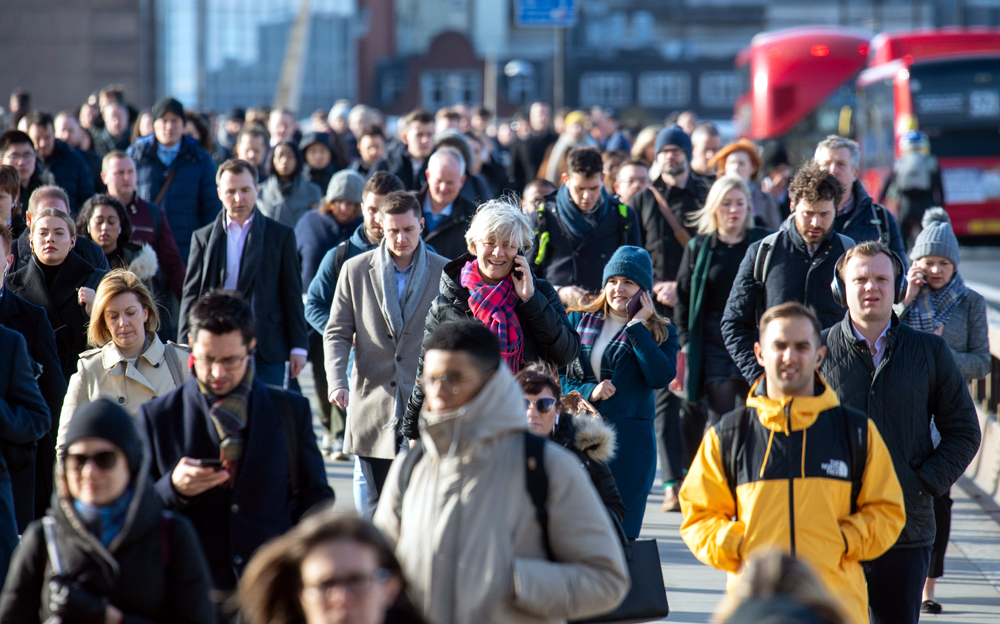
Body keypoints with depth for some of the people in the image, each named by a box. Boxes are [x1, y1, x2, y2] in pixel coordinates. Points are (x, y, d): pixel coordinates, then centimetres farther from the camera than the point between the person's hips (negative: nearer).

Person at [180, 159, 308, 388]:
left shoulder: (281, 235, 8)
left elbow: (292, 294, 7)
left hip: (266, 352, -1)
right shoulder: (203, 238, 10)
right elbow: (191, 296, 8)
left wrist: (298, 346, 1)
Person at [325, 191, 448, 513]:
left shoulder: (445, 272, 4)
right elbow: (337, 333, 7)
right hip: (373, 407, 1)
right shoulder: (356, 270, 6)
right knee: (379, 508, 5)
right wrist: (336, 382, -10)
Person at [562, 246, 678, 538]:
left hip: (629, 446, -2)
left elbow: (661, 377, -13)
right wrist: (587, 392, -9)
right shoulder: (578, 320, 11)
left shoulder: (661, 333, 6)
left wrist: (637, 327, -11)